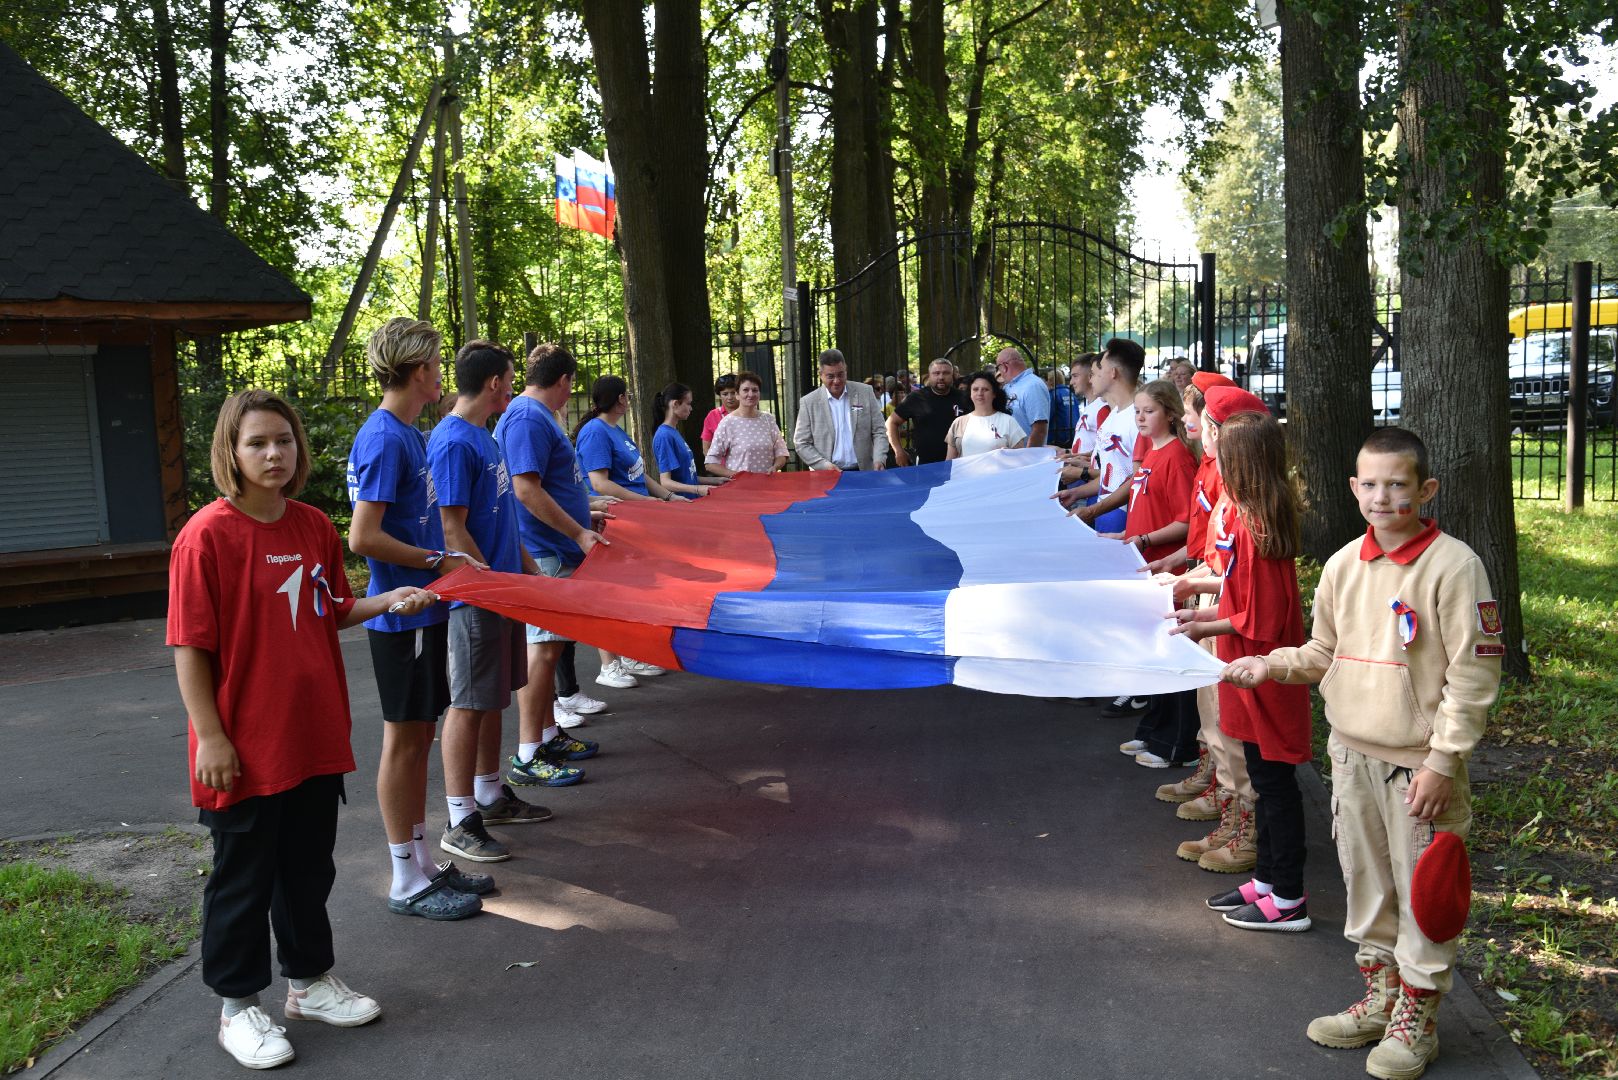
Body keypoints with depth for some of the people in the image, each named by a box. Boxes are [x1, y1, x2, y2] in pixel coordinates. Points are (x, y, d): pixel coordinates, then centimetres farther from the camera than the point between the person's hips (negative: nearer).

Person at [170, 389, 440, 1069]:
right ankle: (237, 1006, 28)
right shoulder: (207, 535, -15)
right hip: (245, 750, -6)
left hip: (314, 738, 6)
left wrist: (390, 600, -2)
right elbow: (190, 647, -14)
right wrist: (210, 737, -16)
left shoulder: (314, 527, 3)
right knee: (243, 879, 10)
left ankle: (309, 980, 38)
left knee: (309, 868, 20)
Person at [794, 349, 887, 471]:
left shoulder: (865, 392, 4)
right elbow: (802, 444, 2)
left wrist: (879, 460, -11)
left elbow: (879, 432, 6)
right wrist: (825, 465, -12)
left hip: (864, 473, 1)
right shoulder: (809, 402, 0)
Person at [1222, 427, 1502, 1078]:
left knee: (1422, 893, 7)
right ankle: (1378, 1002, 36)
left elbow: (1473, 674, -14)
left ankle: (1415, 1022, 25)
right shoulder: (1342, 565, 3)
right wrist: (1271, 665, -4)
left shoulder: (1453, 566, -15)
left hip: (1419, 764, -6)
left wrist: (1442, 761, -16)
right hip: (1352, 755, 6)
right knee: (1366, 884, 18)